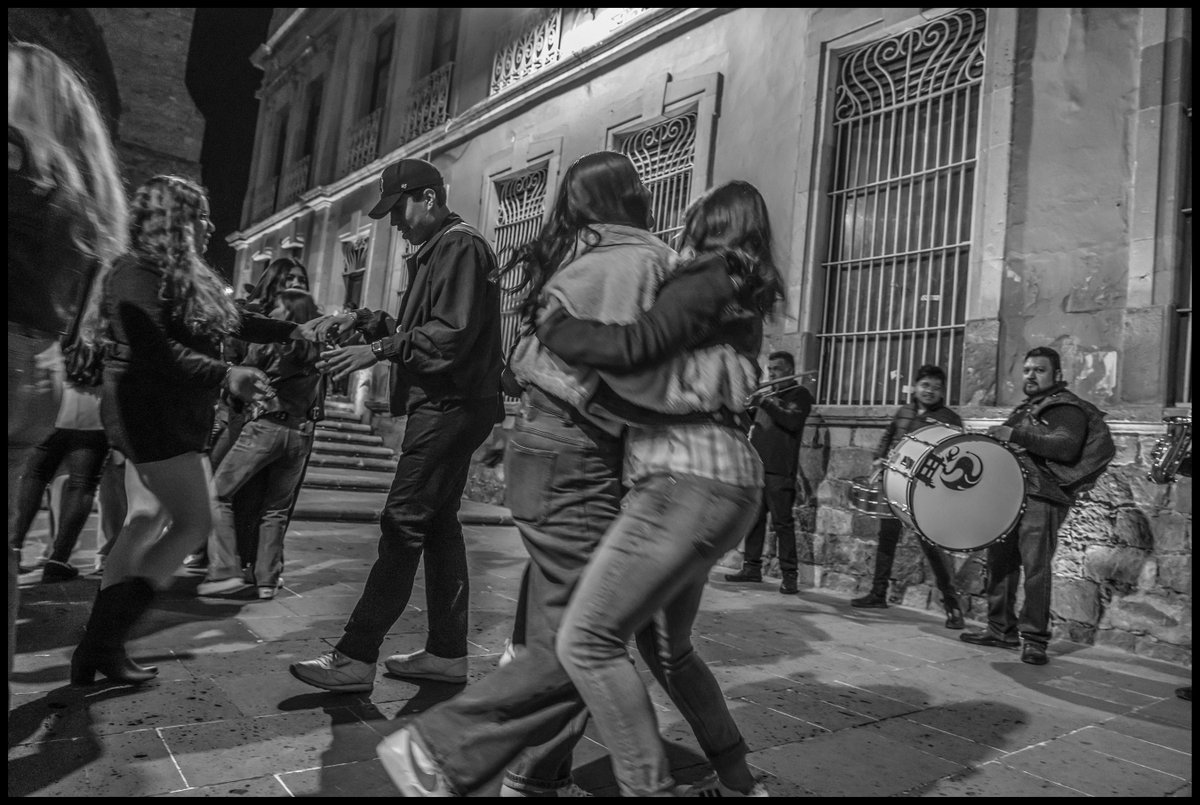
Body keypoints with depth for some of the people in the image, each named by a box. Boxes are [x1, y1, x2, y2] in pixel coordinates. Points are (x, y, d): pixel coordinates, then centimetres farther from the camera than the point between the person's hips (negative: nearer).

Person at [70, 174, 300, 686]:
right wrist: (224, 375, -38)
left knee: (146, 524, 11)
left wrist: (296, 331, 16)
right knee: (196, 522, -8)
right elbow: (155, 350, -27)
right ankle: (105, 641, 0)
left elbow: (234, 322, 20)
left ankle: (98, 648, 20)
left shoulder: (185, 278, 13)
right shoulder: (138, 276, -16)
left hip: (168, 418, 10)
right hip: (153, 416, -10)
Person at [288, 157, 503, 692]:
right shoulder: (437, 252, 23)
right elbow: (417, 330, 22)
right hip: (447, 407, 11)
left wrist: (379, 350, -16)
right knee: (438, 524, 10)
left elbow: (452, 334, -19)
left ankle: (357, 657, -5)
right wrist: (362, 321, 8)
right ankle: (448, 653, 18)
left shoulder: (461, 246, -8)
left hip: (450, 404, -11)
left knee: (403, 525, -10)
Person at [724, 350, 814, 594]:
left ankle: (789, 575, 1)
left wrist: (765, 403, -23)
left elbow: (793, 422, -16)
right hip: (756, 465, 6)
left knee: (782, 522, -5)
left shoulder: (800, 395, 2)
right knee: (754, 519, 8)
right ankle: (752, 567, 17)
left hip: (780, 470, -6)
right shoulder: (764, 393, 20)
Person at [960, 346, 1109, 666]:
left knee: (1035, 565, -11)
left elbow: (1067, 445, -19)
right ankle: (1001, 630, 17)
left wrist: (1017, 435, -25)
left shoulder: (1066, 407, -2)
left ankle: (1034, 639, -3)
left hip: (1041, 497, -8)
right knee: (1000, 561, 8)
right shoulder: (1024, 408, 25)